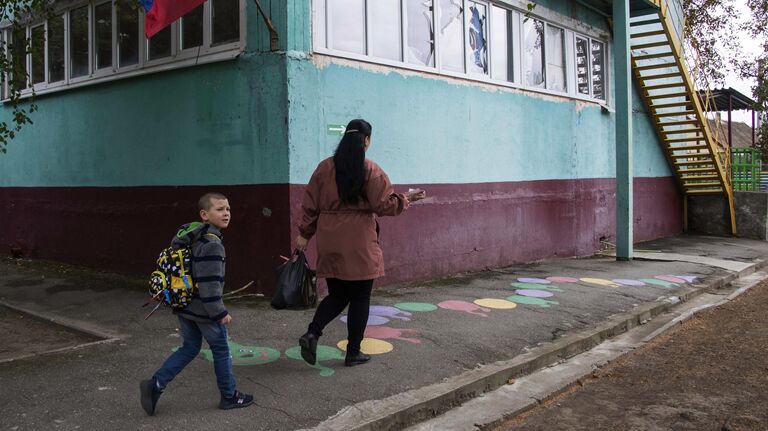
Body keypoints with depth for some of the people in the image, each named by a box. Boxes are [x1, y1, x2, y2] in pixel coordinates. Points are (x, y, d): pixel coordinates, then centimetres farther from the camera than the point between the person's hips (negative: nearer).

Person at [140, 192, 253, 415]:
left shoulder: (190, 236, 7)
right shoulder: (211, 244, -23)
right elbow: (209, 283, -25)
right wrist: (219, 312, -17)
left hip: (183, 306, 8)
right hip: (203, 309, -8)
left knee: (189, 348, 21)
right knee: (221, 350, 9)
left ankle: (155, 384, 11)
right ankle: (229, 396, 22)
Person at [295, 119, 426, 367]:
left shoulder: (324, 168, 4)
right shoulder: (371, 171, -8)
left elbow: (310, 205, 6)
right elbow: (384, 205, -9)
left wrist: (305, 234, 13)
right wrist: (406, 199, 7)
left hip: (330, 245, 4)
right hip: (360, 245, -4)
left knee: (337, 295, 17)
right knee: (360, 298, 9)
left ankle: (312, 333, -4)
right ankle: (353, 353, 15)